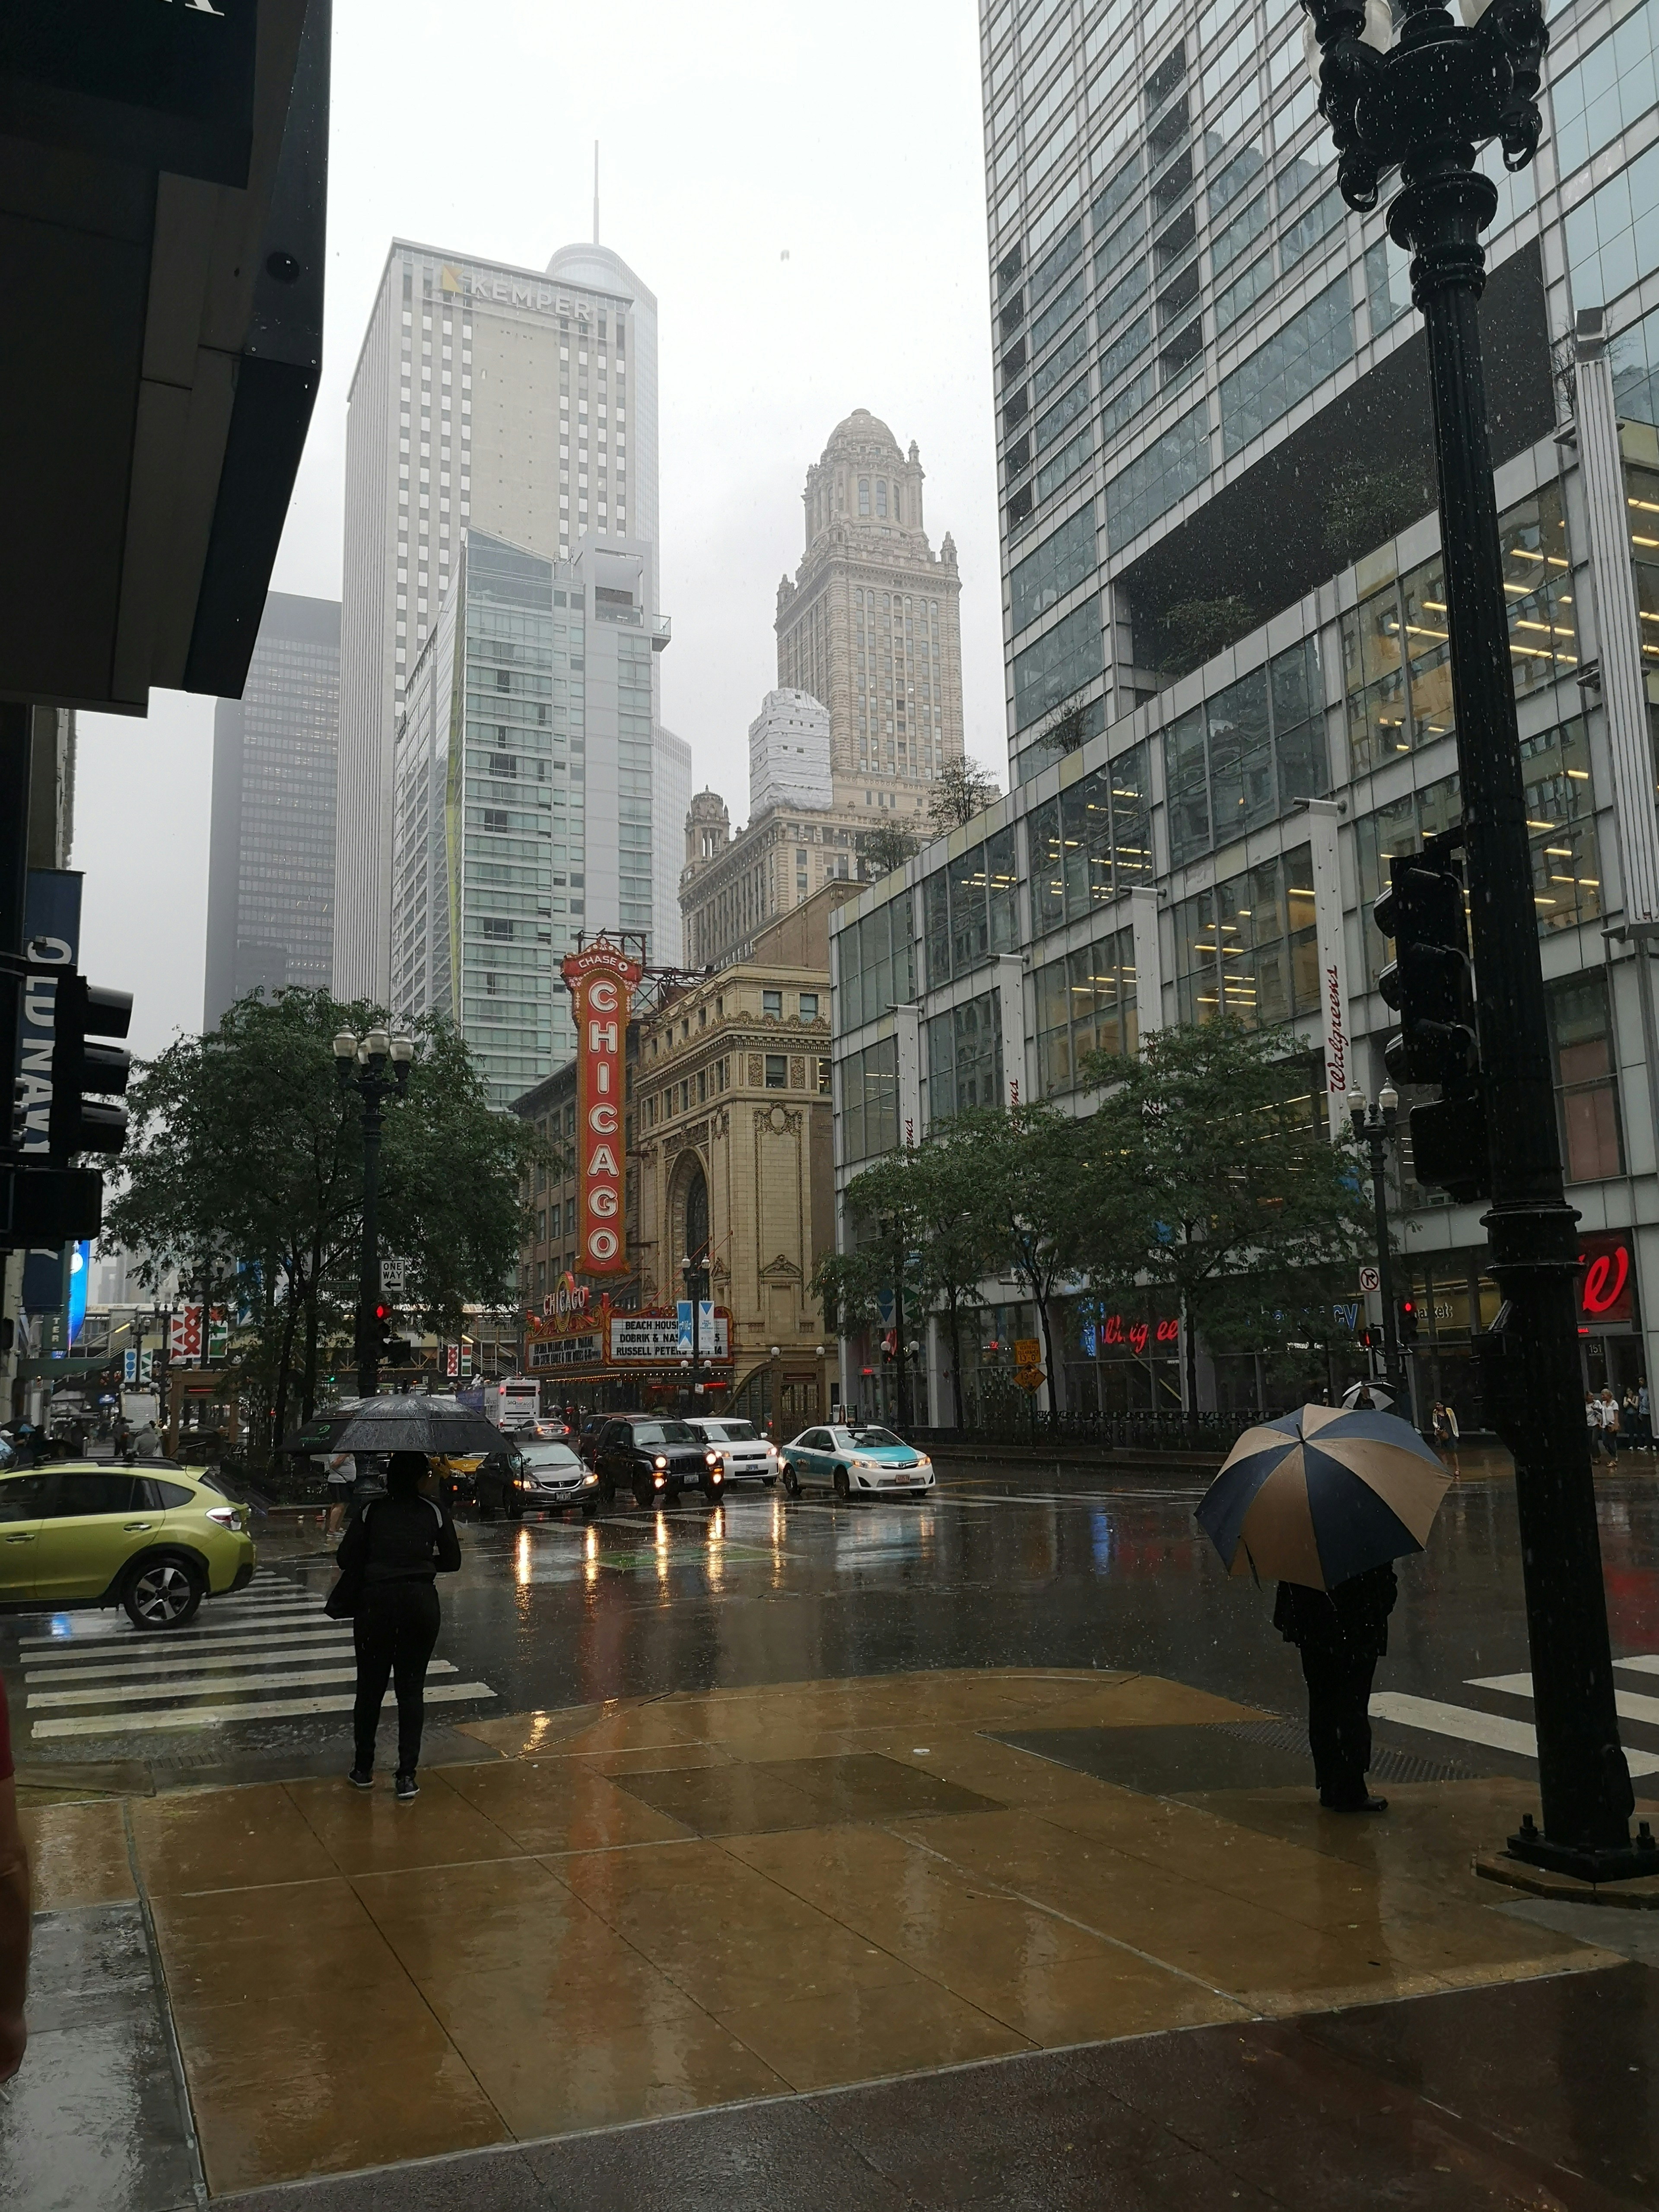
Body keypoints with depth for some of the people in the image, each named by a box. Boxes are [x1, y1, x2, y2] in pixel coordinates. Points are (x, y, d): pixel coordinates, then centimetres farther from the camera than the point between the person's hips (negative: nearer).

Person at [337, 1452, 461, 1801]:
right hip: (421, 1602, 0)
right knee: (411, 1690, 7)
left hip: (375, 1602, 0)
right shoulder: (434, 1513, 1)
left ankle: (363, 1771, 24)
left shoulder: (372, 1511, -1)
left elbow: (346, 1559, -3)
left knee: (370, 1688, 14)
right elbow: (452, 1561, 6)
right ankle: (407, 1778, 5)